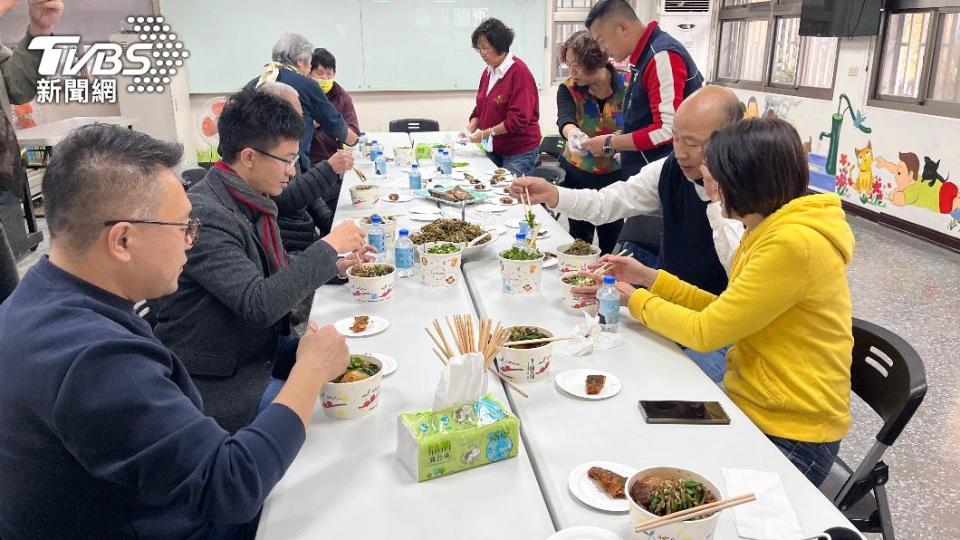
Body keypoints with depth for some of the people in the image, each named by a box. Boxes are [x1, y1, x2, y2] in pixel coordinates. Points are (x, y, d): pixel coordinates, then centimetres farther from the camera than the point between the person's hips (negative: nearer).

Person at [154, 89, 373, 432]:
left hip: (262, 348, 9)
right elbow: (259, 304, -31)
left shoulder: (254, 201, 3)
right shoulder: (205, 215, -25)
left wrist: (334, 266, 2)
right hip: (214, 378, -9)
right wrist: (327, 248, -23)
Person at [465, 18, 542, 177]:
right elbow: (480, 108, 16)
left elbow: (519, 119, -21)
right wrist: (470, 128, -2)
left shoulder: (519, 72, -15)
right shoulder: (488, 71, 8)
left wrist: (487, 133, -19)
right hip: (493, 149, 7)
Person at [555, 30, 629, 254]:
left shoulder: (627, 84, -9)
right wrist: (572, 133, -50)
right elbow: (565, 118, -27)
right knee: (580, 243, 7)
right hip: (577, 175, 1)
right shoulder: (568, 89, -7)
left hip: (616, 175, -1)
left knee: (611, 244, 4)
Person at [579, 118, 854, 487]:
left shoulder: (794, 245, -26)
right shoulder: (769, 230, 6)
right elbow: (723, 313, 9)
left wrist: (638, 301, -6)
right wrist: (649, 277, 7)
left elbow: (706, 332, -21)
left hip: (787, 438, -8)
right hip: (747, 404, 8)